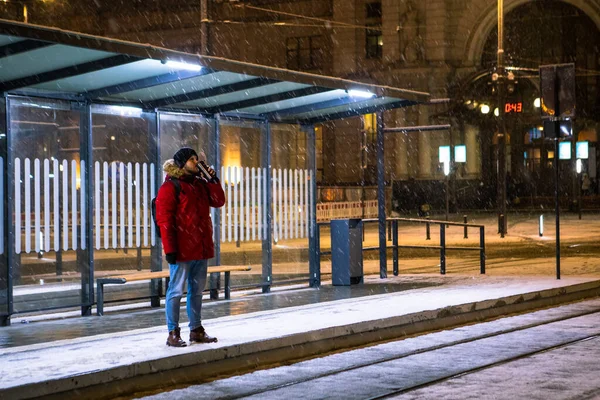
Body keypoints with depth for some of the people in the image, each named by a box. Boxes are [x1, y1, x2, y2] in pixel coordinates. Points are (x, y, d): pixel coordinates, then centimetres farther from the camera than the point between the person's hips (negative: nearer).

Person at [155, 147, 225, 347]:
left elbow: (218, 201, 14)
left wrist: (213, 180, 1)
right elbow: (164, 219, -13)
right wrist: (169, 249, -18)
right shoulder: (170, 186, -8)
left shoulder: (200, 184, 15)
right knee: (176, 291, -3)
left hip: (201, 248, 8)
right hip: (182, 249, -8)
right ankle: (173, 333, 2)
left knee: (197, 290, 14)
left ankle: (196, 330, 22)